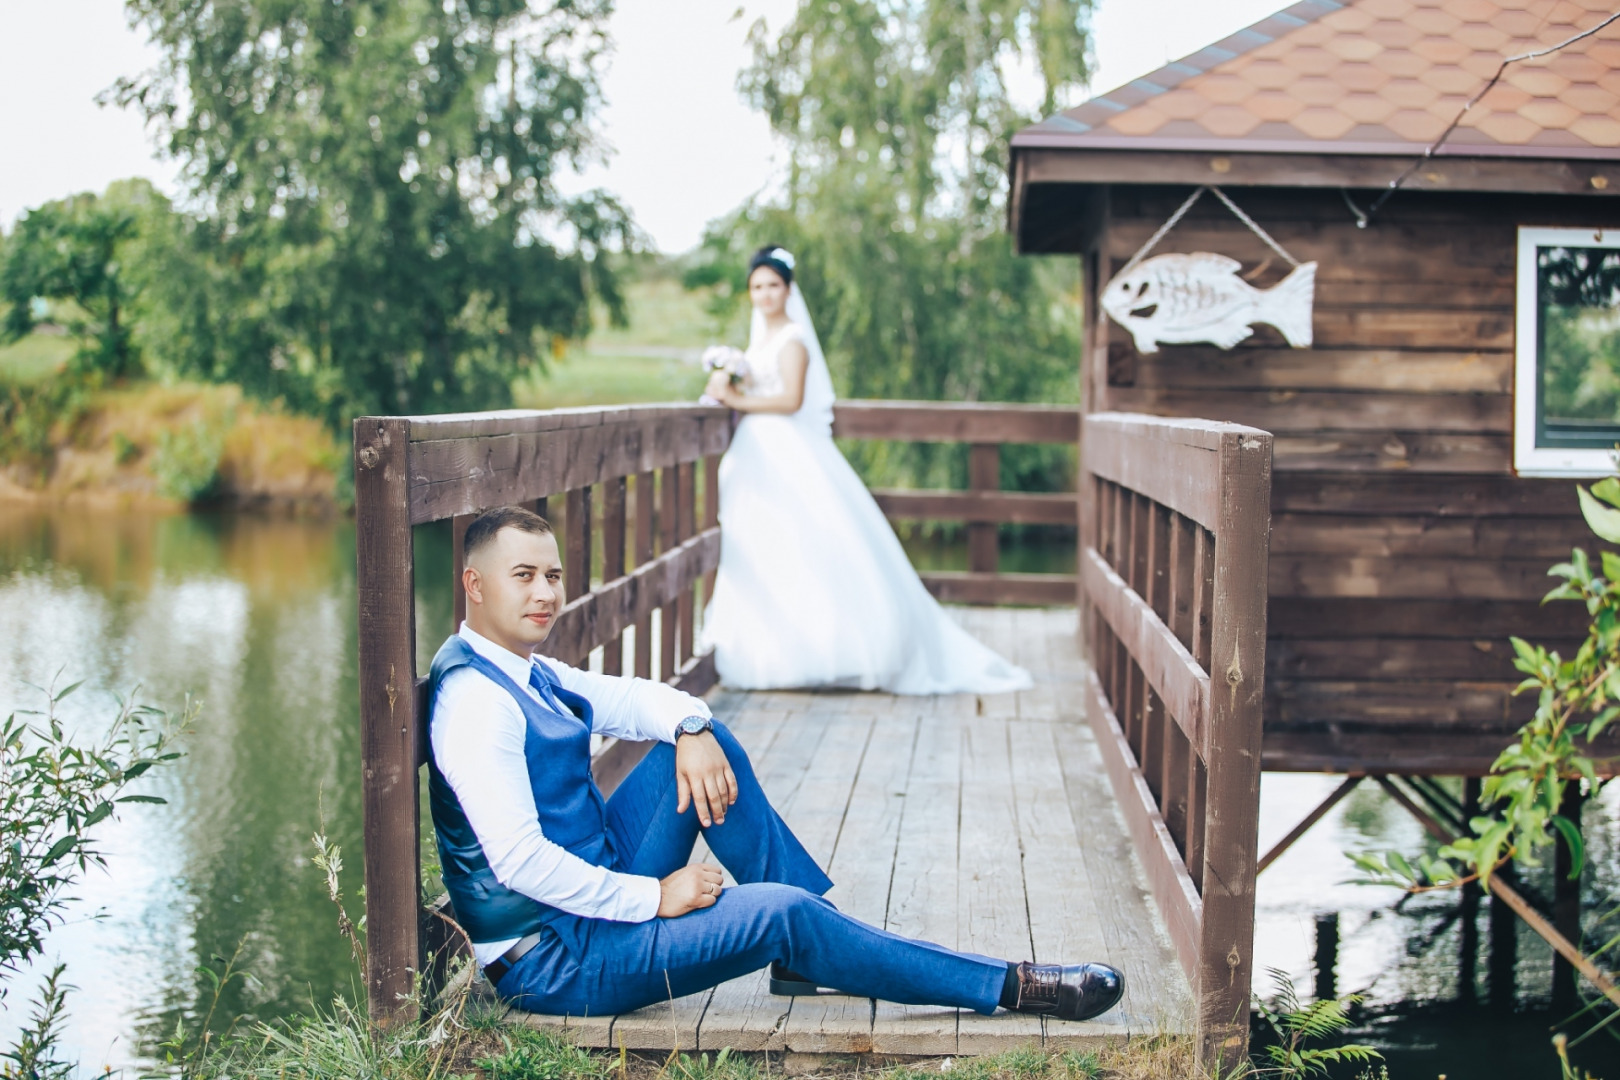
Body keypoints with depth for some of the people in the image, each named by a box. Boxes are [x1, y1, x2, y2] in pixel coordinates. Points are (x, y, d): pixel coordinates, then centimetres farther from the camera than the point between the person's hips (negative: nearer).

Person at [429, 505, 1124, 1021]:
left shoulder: (527, 674, 10)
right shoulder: (475, 701, -21)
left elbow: (630, 699, 14)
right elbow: (518, 858, -28)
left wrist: (690, 728, -11)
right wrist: (652, 898, -21)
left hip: (598, 886, 10)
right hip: (554, 959, -10)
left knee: (702, 735, 1)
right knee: (781, 914, -22)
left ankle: (807, 953, 1)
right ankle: (1008, 988, -10)